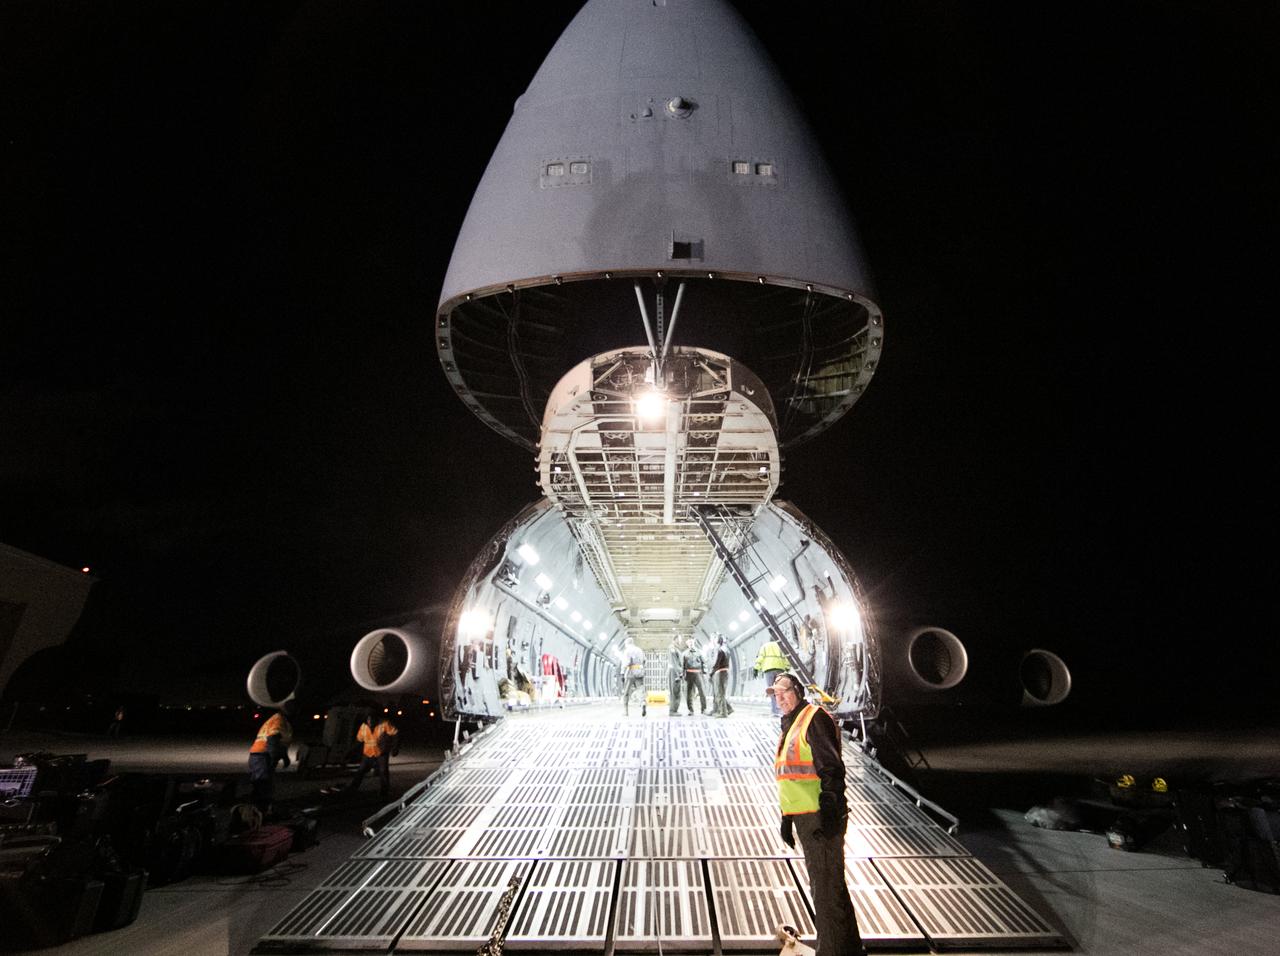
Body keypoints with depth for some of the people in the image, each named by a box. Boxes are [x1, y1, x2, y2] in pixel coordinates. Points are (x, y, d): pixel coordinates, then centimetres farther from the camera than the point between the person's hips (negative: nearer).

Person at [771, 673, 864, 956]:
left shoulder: (815, 718, -11)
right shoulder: (790, 725, 17)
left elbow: (831, 768, -19)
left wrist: (829, 810, -24)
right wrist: (786, 818, 22)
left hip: (820, 816, -10)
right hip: (804, 817, 10)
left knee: (826, 888, -3)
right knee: (825, 885, 19)